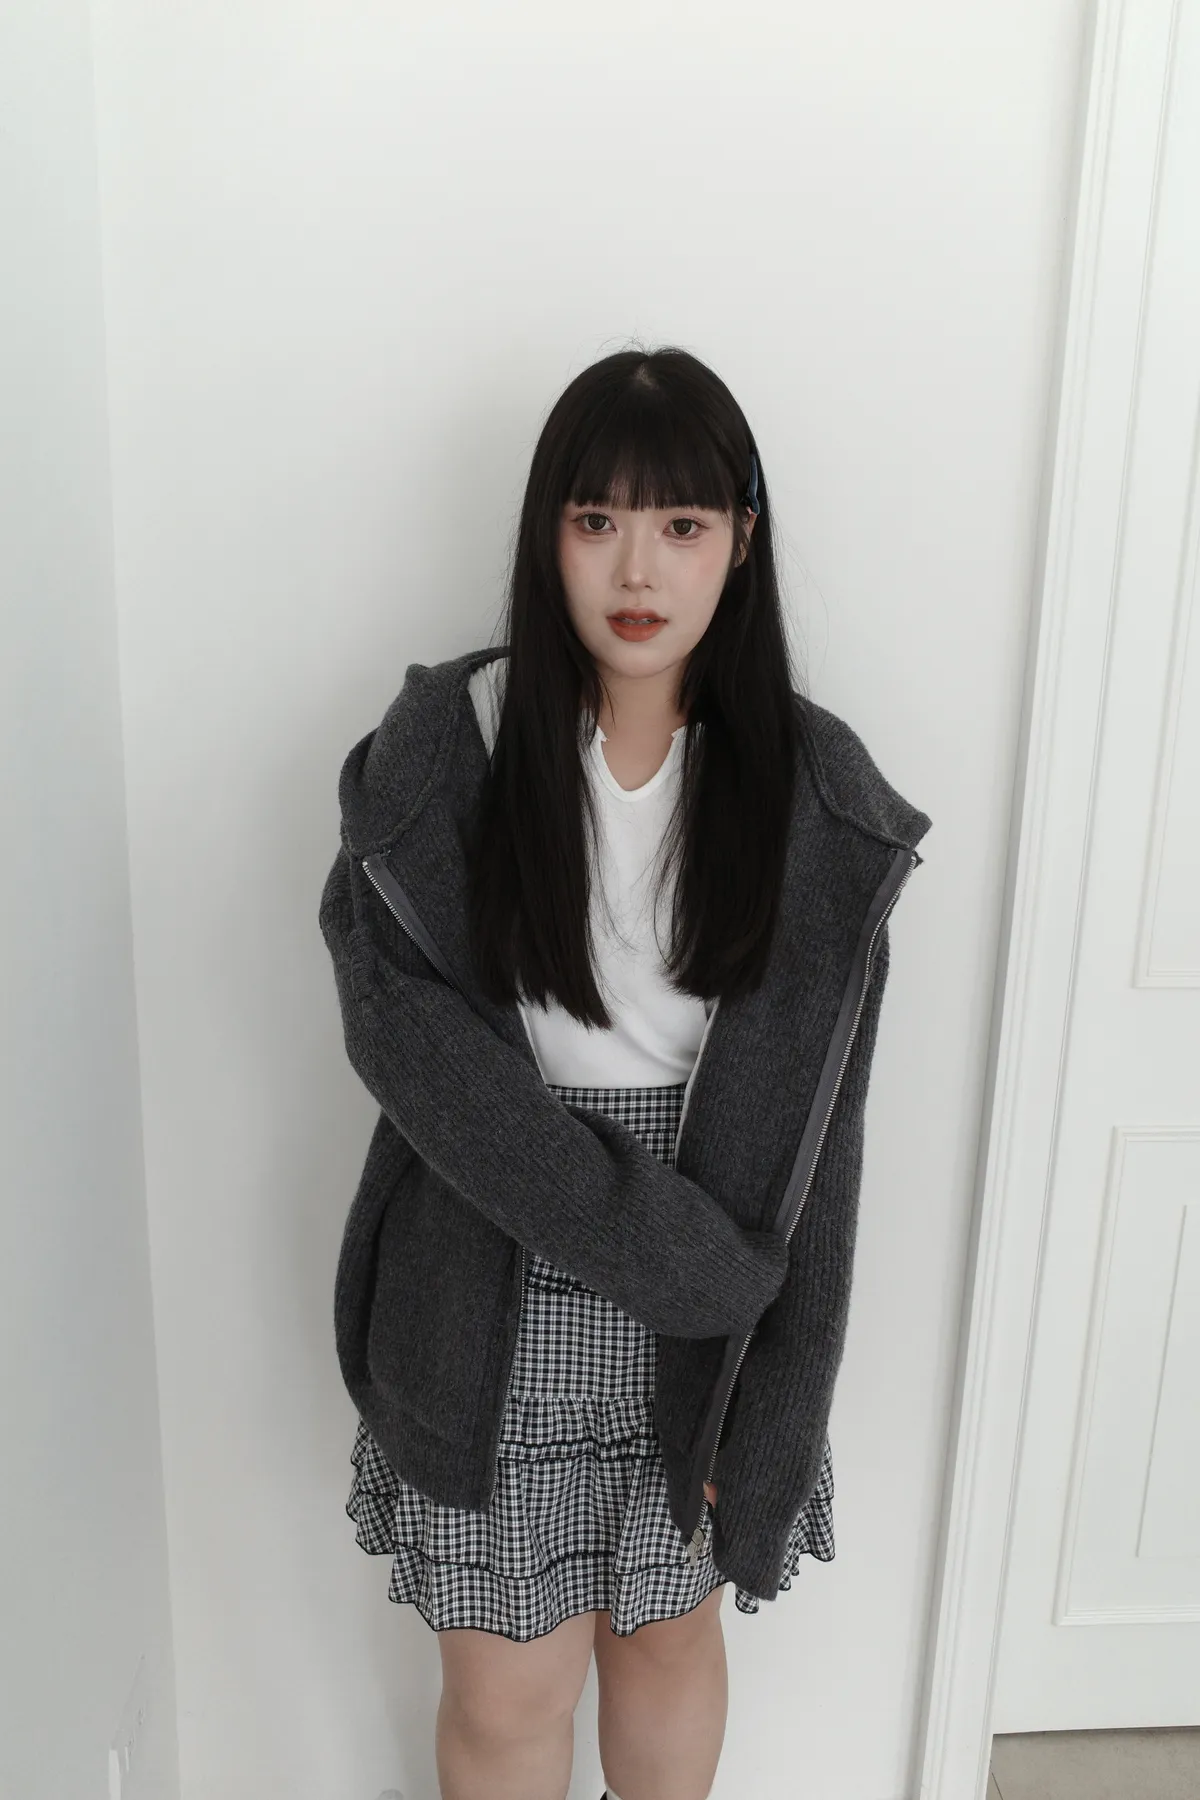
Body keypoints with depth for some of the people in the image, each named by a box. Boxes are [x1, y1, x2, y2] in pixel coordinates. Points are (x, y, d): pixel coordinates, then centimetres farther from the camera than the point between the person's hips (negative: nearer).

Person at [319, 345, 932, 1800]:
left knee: (667, 1627, 23)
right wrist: (636, 1229, -19)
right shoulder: (441, 753, -10)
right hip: (495, 1297, -1)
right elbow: (404, 1028, -14)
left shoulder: (815, 794, -7)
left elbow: (818, 1119, -6)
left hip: (717, 1301, 1)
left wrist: (769, 1411, -6)